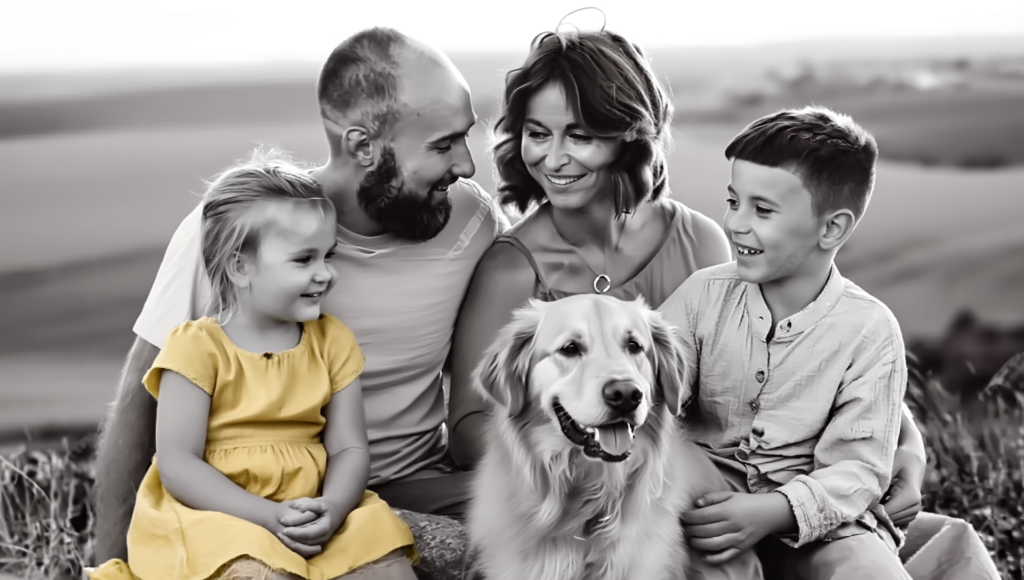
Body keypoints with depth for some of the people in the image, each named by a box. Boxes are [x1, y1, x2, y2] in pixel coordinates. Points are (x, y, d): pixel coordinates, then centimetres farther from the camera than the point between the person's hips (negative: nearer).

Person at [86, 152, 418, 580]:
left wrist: (333, 510, -18)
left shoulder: (331, 342, 7)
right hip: (214, 517, -4)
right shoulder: (199, 347, -7)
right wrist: (269, 516, -21)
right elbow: (177, 465, -11)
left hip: (314, 519, 5)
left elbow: (349, 448, 4)